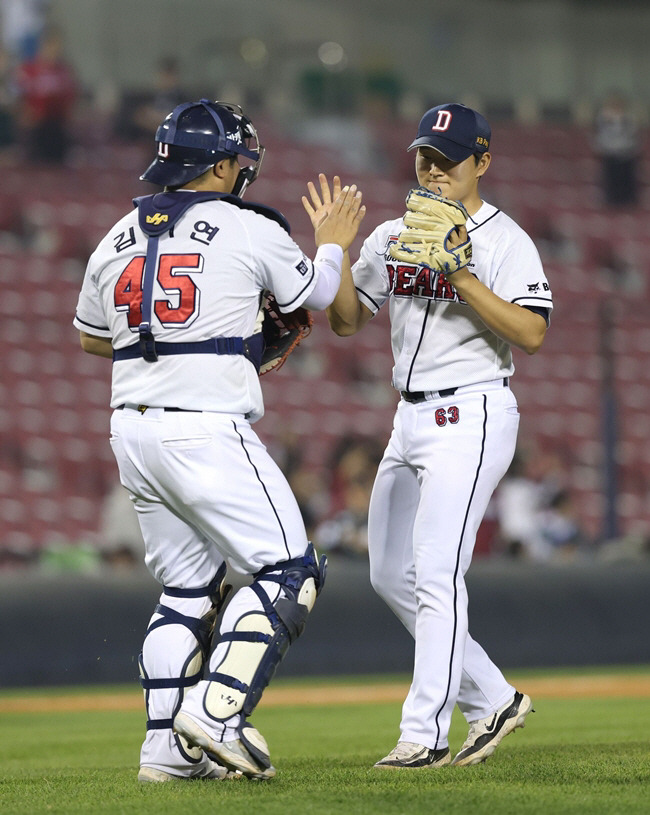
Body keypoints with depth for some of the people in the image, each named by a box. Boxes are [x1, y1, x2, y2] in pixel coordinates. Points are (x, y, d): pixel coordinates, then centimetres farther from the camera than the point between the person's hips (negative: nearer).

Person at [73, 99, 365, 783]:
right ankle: (216, 711, -15)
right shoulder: (249, 230, -4)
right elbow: (315, 294, 13)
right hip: (208, 430, -7)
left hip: (132, 431, 7)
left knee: (187, 585, 16)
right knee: (288, 570, -1)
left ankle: (166, 747, 10)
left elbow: (89, 336, 24)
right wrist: (333, 243, 33)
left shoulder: (118, 238, 12)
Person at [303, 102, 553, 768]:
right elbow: (346, 321, 13)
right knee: (391, 576, 9)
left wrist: (463, 275, -23)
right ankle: (492, 701, 19)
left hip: (470, 418, -8)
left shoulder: (504, 240, -7)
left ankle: (425, 734, -12)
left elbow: (531, 335, -17)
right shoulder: (391, 238, 13)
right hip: (411, 416, 8)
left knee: (436, 575, -14)